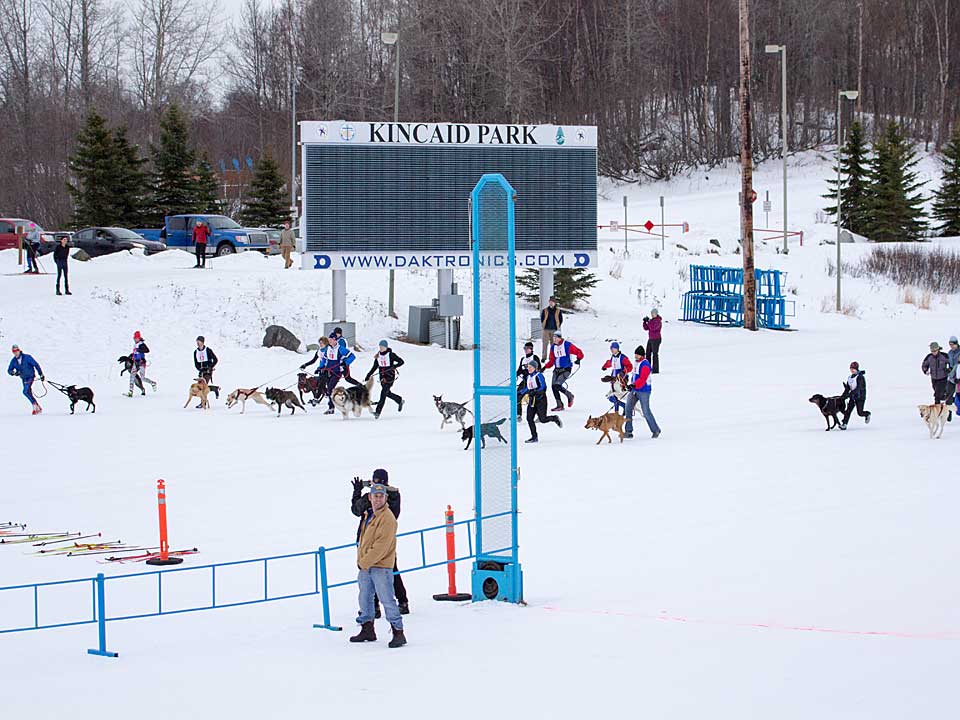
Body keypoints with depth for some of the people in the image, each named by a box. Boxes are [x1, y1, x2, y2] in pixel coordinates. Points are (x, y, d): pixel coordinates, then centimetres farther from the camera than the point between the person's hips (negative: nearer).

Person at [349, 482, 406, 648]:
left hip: (381, 566, -9)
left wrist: (364, 562, -17)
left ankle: (398, 633, -8)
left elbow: (381, 546, -21)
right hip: (365, 566, 9)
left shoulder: (387, 518, -15)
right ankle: (367, 630, 30)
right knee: (365, 598, 17)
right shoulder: (368, 515, 14)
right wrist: (361, 560, 12)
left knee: (387, 599, -11)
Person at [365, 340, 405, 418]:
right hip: (382, 376, 7)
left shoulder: (391, 355, -8)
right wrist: (368, 376, 10)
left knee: (383, 393, -14)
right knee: (387, 393, 14)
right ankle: (400, 401, 40)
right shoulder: (378, 356, 9)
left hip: (390, 376, -7)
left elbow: (401, 361, -5)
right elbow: (374, 368, 14)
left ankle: (378, 412, -17)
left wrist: (394, 366, -21)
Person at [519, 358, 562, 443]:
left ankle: (554, 418, 23)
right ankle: (534, 437, 2)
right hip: (532, 400, 7)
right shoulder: (528, 377, 12)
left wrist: (535, 392, -29)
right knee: (529, 418, -4)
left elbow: (543, 387, -19)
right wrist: (521, 394, 16)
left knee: (542, 419, -7)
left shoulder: (539, 375, -12)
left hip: (541, 399, -7)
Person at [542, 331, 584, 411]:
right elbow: (552, 361, 16)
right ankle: (559, 405, 9)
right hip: (557, 369, 6)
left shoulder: (567, 345, -8)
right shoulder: (553, 347, 10)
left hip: (566, 369, -6)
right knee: (554, 386, -3)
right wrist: (545, 367, 3)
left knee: (557, 385, -18)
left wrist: (578, 359, -25)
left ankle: (570, 396, 7)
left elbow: (579, 352, -6)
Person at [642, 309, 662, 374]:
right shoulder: (651, 320, 13)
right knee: (648, 354, 10)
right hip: (650, 339, 9)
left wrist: (648, 321, -21)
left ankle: (655, 370, -4)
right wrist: (645, 322, -4)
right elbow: (646, 328, 11)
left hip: (656, 339, -9)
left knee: (655, 354, -7)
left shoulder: (658, 321, -12)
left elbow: (653, 328, -26)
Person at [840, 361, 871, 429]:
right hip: (853, 397, 6)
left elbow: (858, 388, -24)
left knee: (860, 413, -5)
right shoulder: (850, 378, 8)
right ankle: (844, 424, -13)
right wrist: (842, 396, 2)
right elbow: (847, 389, 13)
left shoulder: (860, 377, -15)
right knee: (848, 410, -9)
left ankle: (867, 414, 28)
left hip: (860, 397, -6)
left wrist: (848, 395, -30)